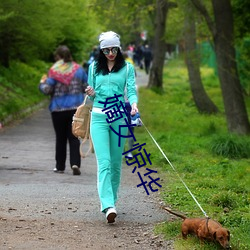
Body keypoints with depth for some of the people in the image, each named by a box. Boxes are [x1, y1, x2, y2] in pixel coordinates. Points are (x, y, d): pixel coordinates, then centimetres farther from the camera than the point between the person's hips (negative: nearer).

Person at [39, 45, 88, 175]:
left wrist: (42, 83, 9)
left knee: (60, 138, 10)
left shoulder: (54, 71, -9)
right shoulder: (78, 69, 1)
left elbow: (47, 90, -12)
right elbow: (87, 87, 6)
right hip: (76, 108, 2)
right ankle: (75, 163, -14)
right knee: (74, 137, 4)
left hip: (58, 109, -2)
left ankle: (60, 166, 16)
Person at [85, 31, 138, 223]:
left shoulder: (127, 68, 6)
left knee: (116, 162, 6)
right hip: (99, 116, 0)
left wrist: (134, 104, -24)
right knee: (104, 162, -13)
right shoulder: (94, 67, 11)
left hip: (119, 117, 0)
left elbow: (131, 90, -3)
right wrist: (91, 94, -6)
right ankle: (108, 206, -23)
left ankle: (111, 199, 23)